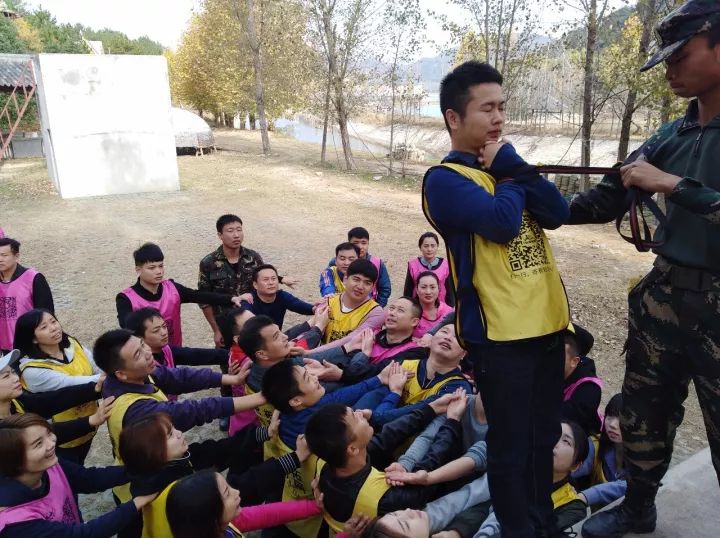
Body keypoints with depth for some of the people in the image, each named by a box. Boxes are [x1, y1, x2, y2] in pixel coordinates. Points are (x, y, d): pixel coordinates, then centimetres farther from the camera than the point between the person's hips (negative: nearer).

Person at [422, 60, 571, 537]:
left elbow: (558, 213, 1)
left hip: (547, 321, 7)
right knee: (511, 445, 7)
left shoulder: (503, 165, 14)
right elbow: (501, 221, -23)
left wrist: (512, 167, -8)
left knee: (545, 436, 20)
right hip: (500, 332, -7)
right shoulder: (445, 179, -9)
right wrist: (510, 174, -5)